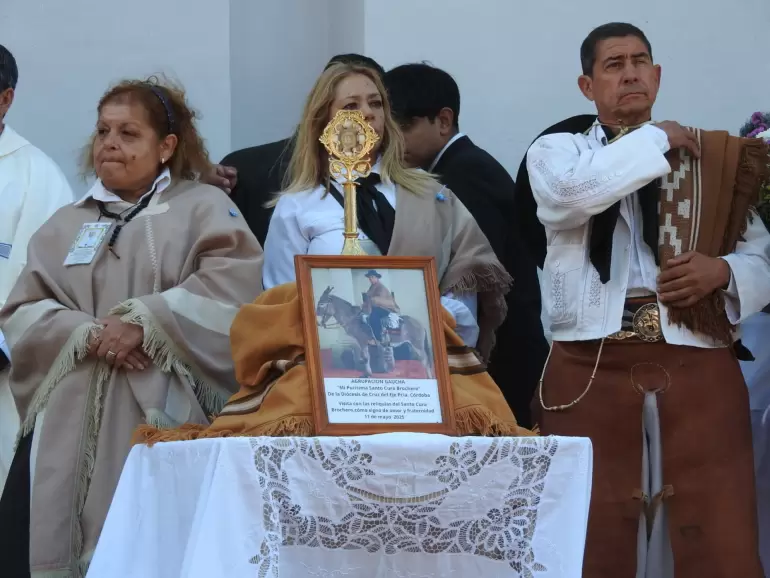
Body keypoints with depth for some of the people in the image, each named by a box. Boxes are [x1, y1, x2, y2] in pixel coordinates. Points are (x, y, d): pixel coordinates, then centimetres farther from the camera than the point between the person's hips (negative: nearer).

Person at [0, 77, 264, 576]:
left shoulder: (204, 208, 8)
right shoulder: (64, 225, 20)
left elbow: (233, 287, -9)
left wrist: (147, 321, -17)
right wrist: (87, 333, -9)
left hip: (162, 418, -4)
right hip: (71, 425, 4)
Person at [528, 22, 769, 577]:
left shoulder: (711, 156, 14)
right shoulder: (556, 152, 10)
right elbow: (572, 193, -14)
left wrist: (724, 271, -9)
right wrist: (656, 141, -4)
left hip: (696, 363, 1)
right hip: (591, 366, -1)